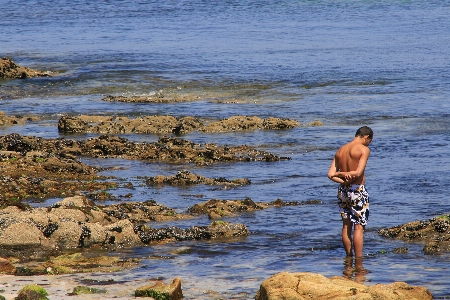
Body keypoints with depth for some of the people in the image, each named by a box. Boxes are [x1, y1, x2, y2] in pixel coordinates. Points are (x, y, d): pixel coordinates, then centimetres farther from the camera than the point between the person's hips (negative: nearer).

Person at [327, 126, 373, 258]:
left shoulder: (340, 151, 11)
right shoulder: (364, 149, -10)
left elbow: (331, 174, 3)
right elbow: (358, 173, -18)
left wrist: (343, 180, -9)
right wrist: (342, 174, -4)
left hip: (343, 190, 6)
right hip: (358, 190, -6)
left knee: (346, 226, 14)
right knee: (359, 227, -3)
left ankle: (349, 257, 20)